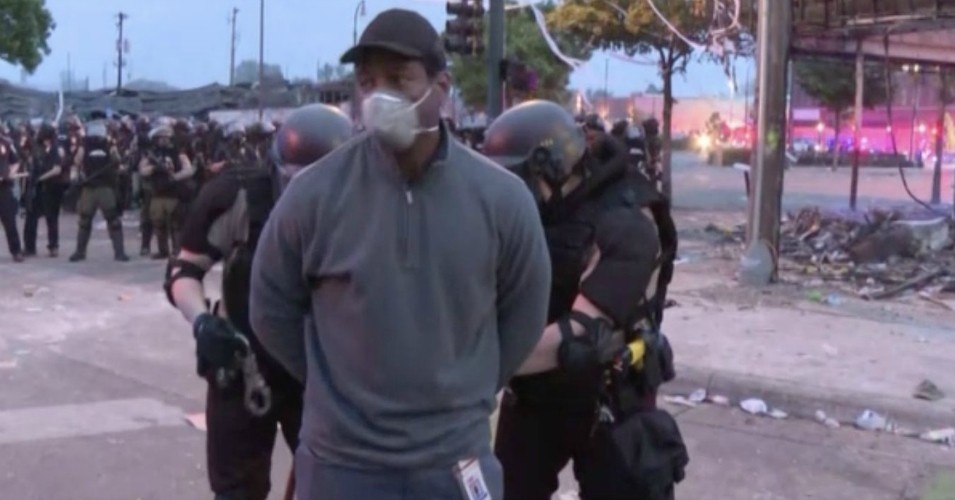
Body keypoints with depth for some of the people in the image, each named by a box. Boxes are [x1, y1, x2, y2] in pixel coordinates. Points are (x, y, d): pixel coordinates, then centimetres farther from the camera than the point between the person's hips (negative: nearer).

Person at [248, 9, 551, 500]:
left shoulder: (500, 198, -7)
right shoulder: (314, 194, -10)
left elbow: (522, 316, 7)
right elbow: (272, 310, 3)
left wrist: (462, 392, 8)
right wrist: (342, 386, 6)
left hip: (456, 460, 1)